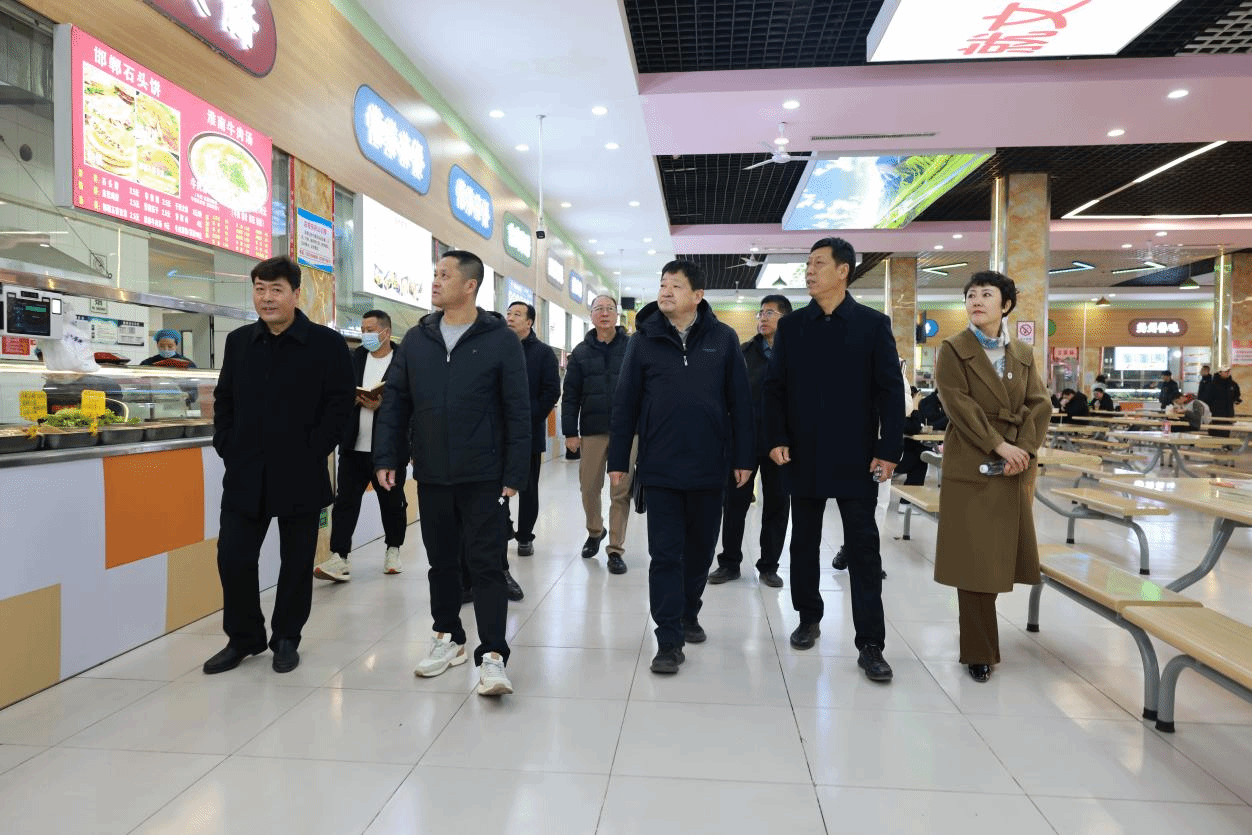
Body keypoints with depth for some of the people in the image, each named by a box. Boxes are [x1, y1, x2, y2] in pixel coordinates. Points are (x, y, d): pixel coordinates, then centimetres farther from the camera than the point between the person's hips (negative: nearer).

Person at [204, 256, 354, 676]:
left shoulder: (327, 344, -5)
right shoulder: (239, 341, 9)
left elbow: (339, 405, -7)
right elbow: (223, 399, 15)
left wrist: (312, 453, -12)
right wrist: (226, 447, 3)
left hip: (300, 475, -3)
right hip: (244, 473, 4)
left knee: (296, 561, 9)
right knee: (233, 557, 5)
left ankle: (286, 638, 26)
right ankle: (243, 637, 25)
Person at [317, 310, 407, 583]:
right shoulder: (354, 358, 10)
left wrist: (382, 405, -22)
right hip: (354, 445, 4)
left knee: (393, 502, 10)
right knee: (345, 500, -1)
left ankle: (393, 550, 27)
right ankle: (339, 558, 1)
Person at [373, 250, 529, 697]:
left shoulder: (500, 340, -6)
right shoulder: (416, 339, 7)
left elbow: (518, 412, -7)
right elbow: (394, 403, 10)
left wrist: (515, 474, -10)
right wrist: (386, 458, 2)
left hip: (483, 477, -4)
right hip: (431, 476, 5)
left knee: (487, 564, -1)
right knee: (441, 561, 16)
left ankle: (492, 655, 4)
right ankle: (448, 637, 32)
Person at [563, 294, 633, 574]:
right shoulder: (581, 352, 7)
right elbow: (571, 395, 6)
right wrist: (570, 432, 1)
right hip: (592, 431, 2)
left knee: (621, 492, 1)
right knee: (589, 487, 9)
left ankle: (615, 549, 11)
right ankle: (594, 531, 35)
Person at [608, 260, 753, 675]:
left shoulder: (722, 339, 1)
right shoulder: (644, 340, 0)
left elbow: (740, 402, 2)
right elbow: (625, 404, 2)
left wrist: (743, 458, 1)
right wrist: (618, 460, 1)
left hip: (709, 467, 2)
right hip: (659, 468, -1)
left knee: (701, 547, 16)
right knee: (665, 554, 1)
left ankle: (688, 613, 38)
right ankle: (669, 640, 8)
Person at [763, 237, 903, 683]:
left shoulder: (873, 324, -1)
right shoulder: (791, 326, 6)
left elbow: (891, 390, -3)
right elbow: (775, 387, 5)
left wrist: (888, 450, -9)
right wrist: (777, 439, -5)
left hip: (856, 457, -2)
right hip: (803, 456, 3)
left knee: (863, 549, 0)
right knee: (804, 543, 13)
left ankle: (870, 645, 7)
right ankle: (808, 618, 30)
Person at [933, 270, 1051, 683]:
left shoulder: (1023, 354, 13)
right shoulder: (953, 350, 0)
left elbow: (1039, 405, 6)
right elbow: (959, 406, -10)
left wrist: (1025, 450, -10)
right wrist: (999, 446, -16)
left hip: (1014, 469, 4)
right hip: (970, 468, -4)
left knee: (1001, 556, 8)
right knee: (973, 560, -1)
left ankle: (981, 643, 25)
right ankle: (978, 651, 10)